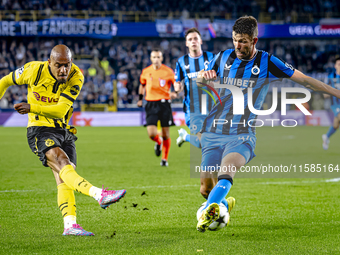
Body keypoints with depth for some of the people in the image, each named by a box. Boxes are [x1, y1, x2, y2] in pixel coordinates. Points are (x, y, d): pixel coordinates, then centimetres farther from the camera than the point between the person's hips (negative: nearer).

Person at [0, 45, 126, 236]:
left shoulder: (76, 77, -9)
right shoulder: (35, 70, -11)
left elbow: (61, 110, -16)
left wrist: (32, 107, -25)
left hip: (63, 130, 4)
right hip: (40, 130, -4)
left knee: (64, 180, -7)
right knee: (62, 163, -28)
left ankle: (70, 225, -14)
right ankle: (100, 195, -48)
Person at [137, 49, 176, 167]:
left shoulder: (168, 71, -3)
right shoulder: (145, 72, 5)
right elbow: (142, 84, 24)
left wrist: (175, 93, -20)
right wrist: (140, 99, 21)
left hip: (164, 103, -1)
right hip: (151, 104, 1)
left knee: (165, 133, 1)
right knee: (151, 134, -12)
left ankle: (165, 159, 18)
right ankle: (158, 142, 25)